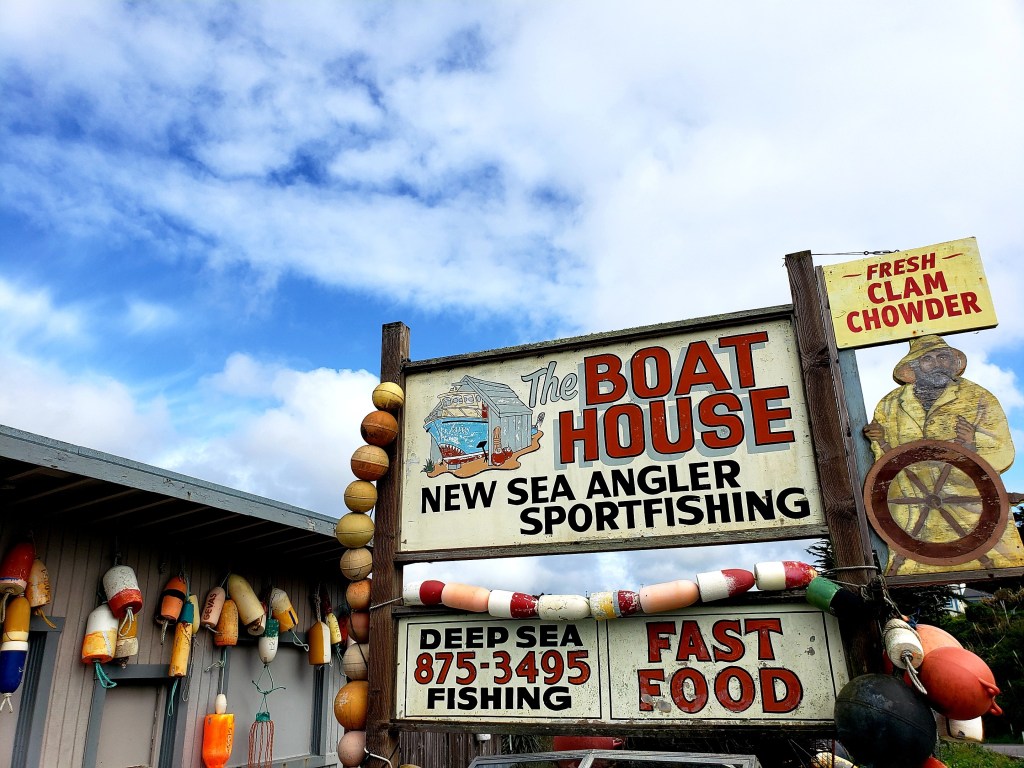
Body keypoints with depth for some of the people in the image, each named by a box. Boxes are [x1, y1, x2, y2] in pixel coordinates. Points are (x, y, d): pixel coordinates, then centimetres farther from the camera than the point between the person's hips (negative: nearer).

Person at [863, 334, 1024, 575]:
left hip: (973, 510, 0)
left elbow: (1003, 457, -3)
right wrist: (882, 443, -5)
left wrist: (974, 444, -21)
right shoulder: (889, 406, 7)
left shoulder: (979, 399, 3)